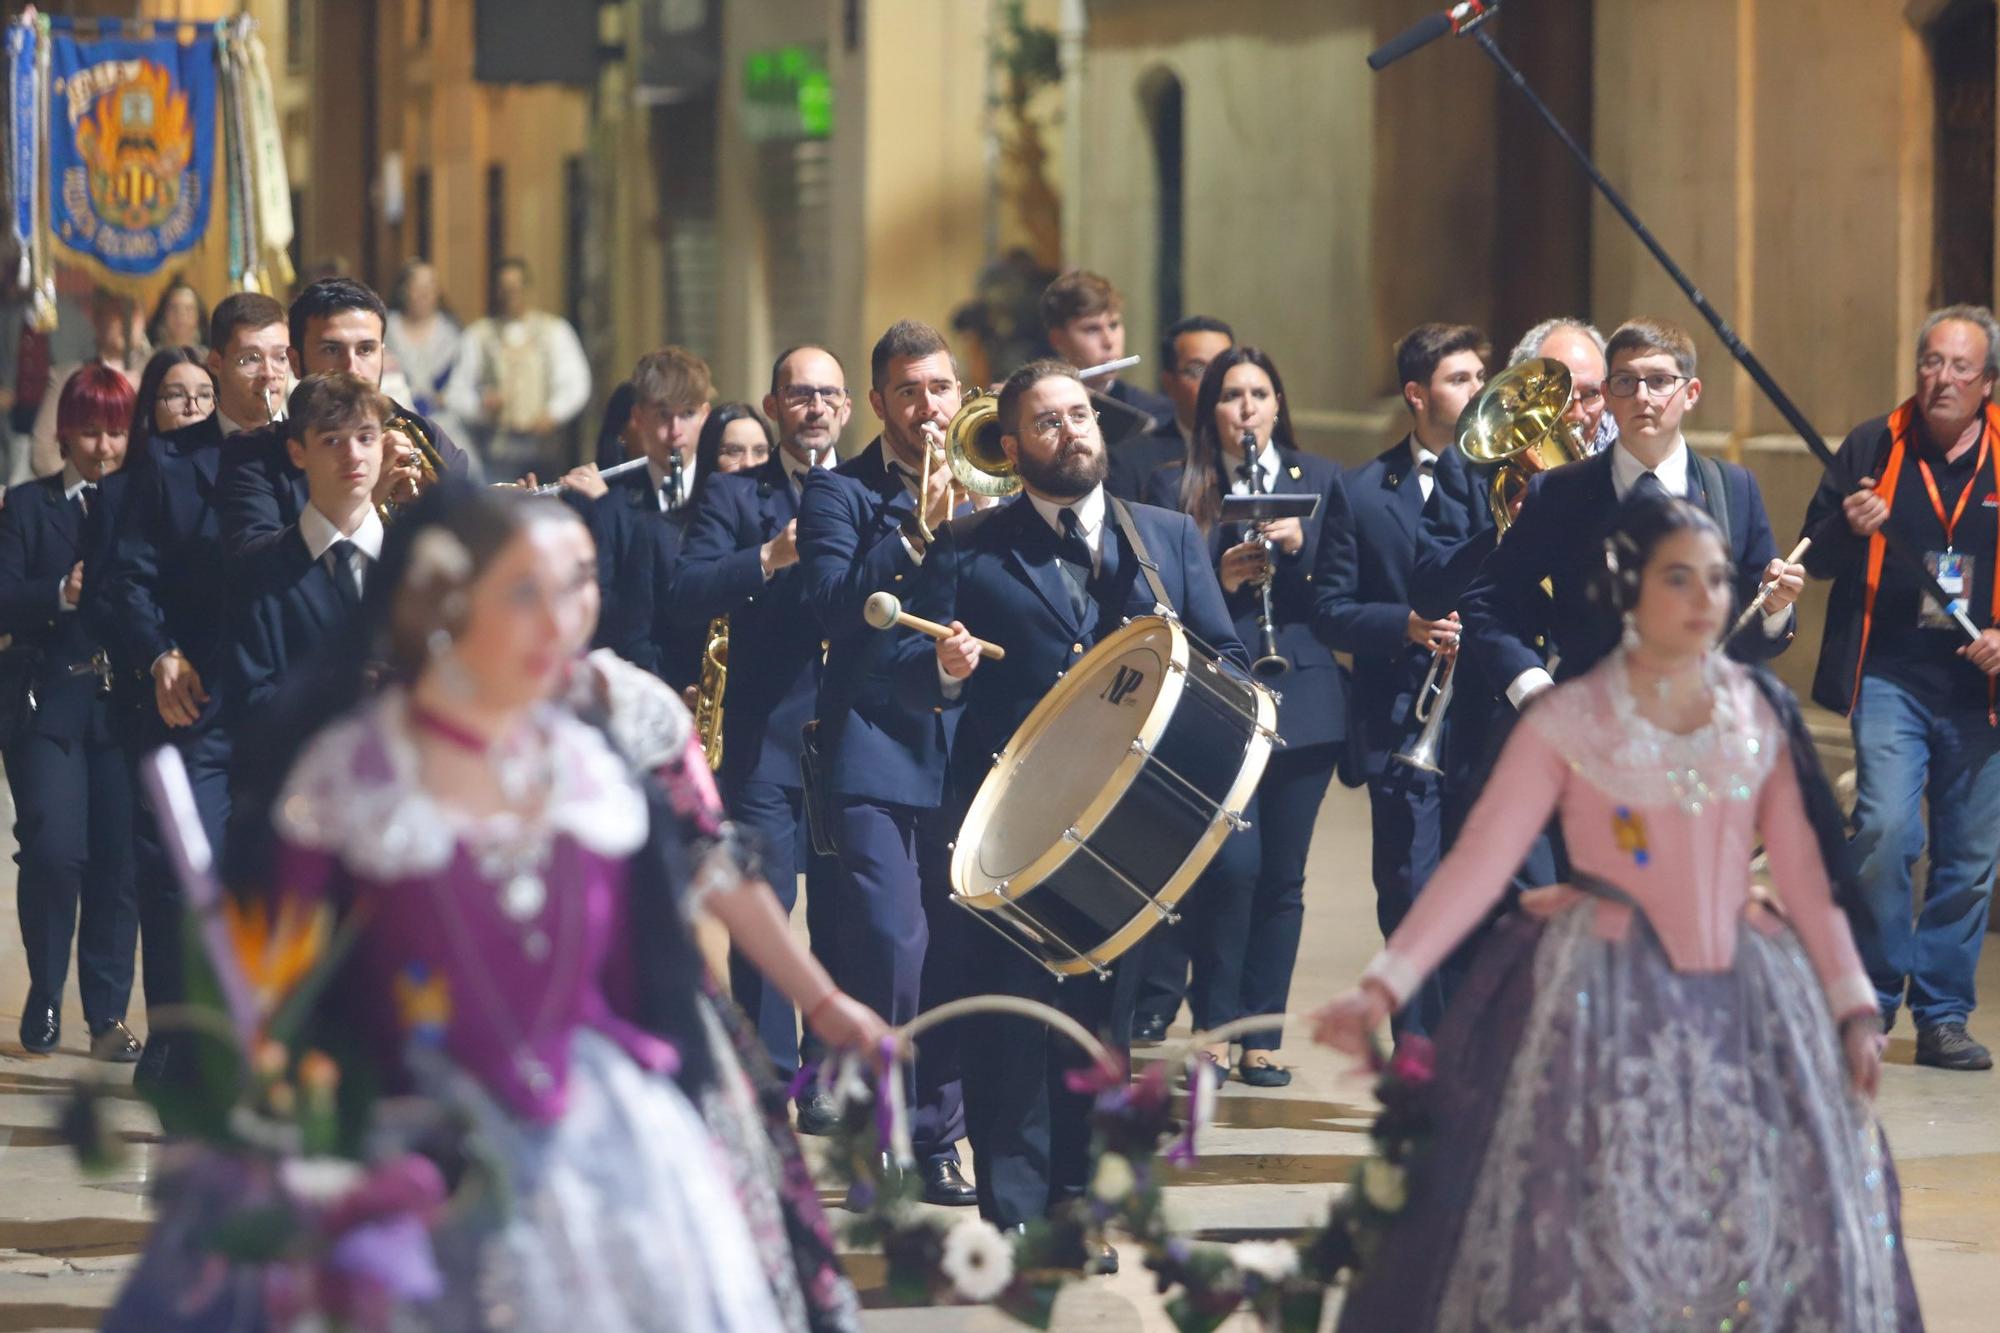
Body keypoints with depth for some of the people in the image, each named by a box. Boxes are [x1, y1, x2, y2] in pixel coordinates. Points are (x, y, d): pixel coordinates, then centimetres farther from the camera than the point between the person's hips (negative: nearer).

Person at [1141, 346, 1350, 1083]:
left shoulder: (1318, 480, 12)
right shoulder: (1175, 488, 6)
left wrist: (1299, 545, -10)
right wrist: (1219, 580, -15)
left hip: (1302, 697, 2)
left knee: (1283, 875, 3)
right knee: (1234, 863, -14)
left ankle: (1263, 1036, 11)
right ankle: (1214, 1027, -1)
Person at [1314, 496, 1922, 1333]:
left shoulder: (1761, 715, 4)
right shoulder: (1566, 722, -6)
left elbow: (1802, 873, 6)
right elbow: (1480, 861, -12)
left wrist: (1852, 1006, 0)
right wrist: (1383, 986, -22)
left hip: (1742, 1000, 3)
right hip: (1605, 999, -3)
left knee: (1765, 1230, 3)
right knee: (1596, 1232, -2)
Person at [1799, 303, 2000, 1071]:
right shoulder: (1873, 448, 4)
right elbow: (1814, 558, 6)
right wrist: (1849, 528, -15)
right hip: (1891, 681, -1)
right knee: (1885, 832, -17)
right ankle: (1872, 999, -1)